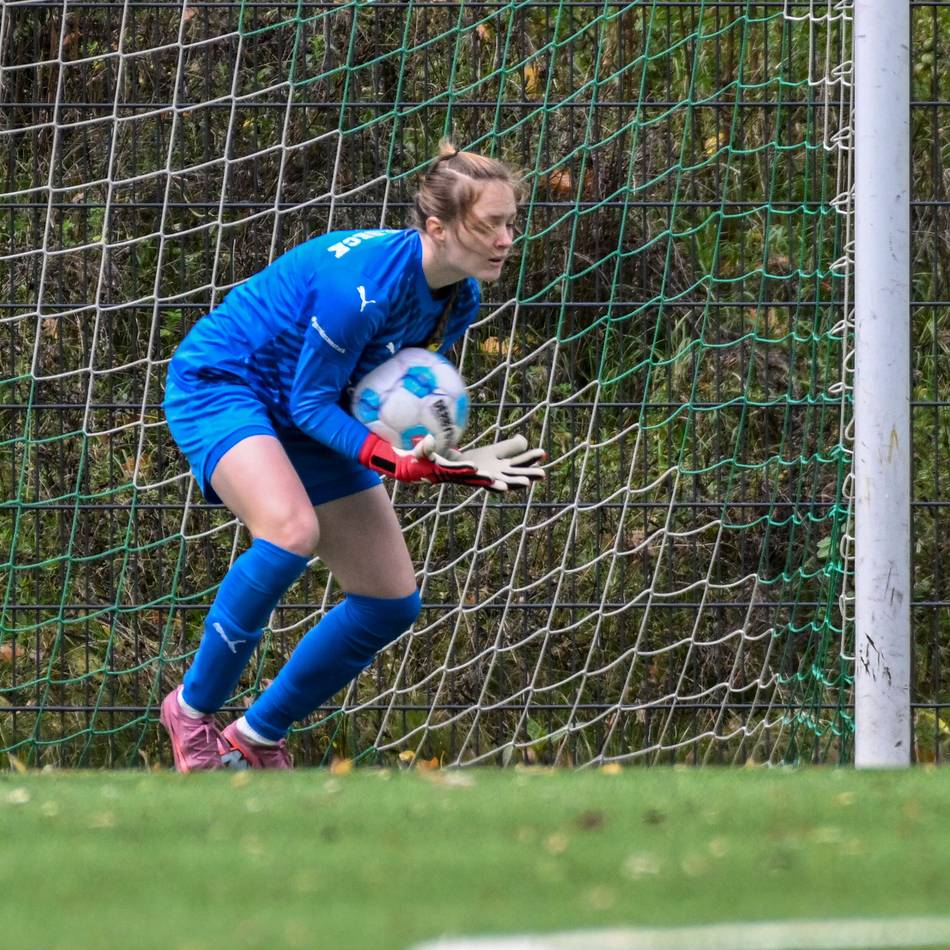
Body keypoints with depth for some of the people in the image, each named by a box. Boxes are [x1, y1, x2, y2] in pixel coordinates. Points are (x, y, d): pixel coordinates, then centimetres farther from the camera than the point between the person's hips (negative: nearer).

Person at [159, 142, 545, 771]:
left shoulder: (460, 300, -7)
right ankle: (193, 708, -18)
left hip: (303, 421, 9)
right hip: (219, 384, -9)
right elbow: (310, 402, -25)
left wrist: (457, 464, -12)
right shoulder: (366, 282, -33)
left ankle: (258, 739, 18)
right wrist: (392, 459, -38)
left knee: (393, 603, 2)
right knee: (292, 529, -37)